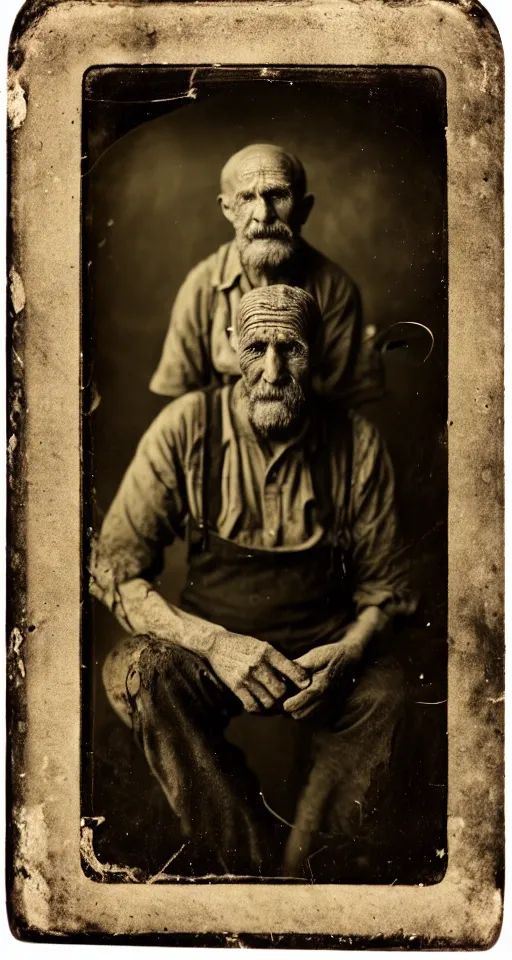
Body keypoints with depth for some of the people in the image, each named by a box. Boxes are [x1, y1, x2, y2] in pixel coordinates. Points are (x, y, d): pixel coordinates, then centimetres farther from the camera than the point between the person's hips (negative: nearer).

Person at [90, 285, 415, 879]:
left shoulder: (356, 443, -4)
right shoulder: (186, 428, -8)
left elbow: (385, 583, 4)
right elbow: (114, 569, -8)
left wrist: (346, 652, -18)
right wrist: (213, 643, -23)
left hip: (324, 655, 0)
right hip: (209, 645, 0)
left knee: (383, 694, -30)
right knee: (134, 670, -30)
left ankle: (299, 869, -9)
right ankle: (260, 866, -19)